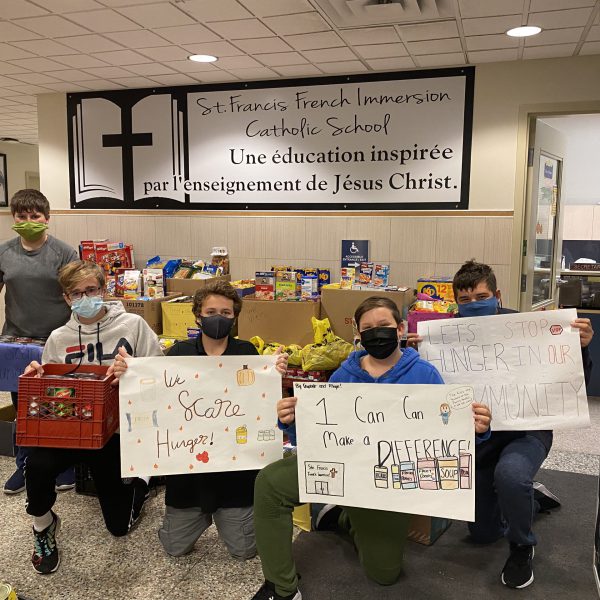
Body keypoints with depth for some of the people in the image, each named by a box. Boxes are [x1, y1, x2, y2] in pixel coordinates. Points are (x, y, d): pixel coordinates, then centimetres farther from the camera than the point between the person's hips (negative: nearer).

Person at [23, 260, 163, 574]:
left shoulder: (133, 325, -6)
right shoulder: (58, 339, 1)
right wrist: (36, 377, -13)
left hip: (117, 430, -1)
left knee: (119, 524, 5)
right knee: (38, 464, -32)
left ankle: (140, 479, 40)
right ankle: (43, 525, 2)